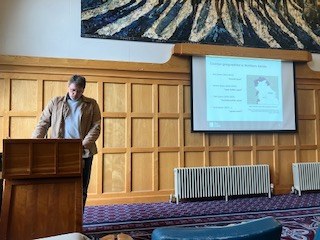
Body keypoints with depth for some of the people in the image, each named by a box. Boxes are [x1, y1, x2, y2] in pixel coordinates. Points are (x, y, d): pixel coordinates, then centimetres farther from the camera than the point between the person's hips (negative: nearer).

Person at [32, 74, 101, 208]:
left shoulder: (91, 104, 6)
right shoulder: (55, 102, 10)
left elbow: (96, 127, -1)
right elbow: (43, 123, 8)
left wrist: (84, 144, -15)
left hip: (83, 153, 0)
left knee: (81, 190, 6)